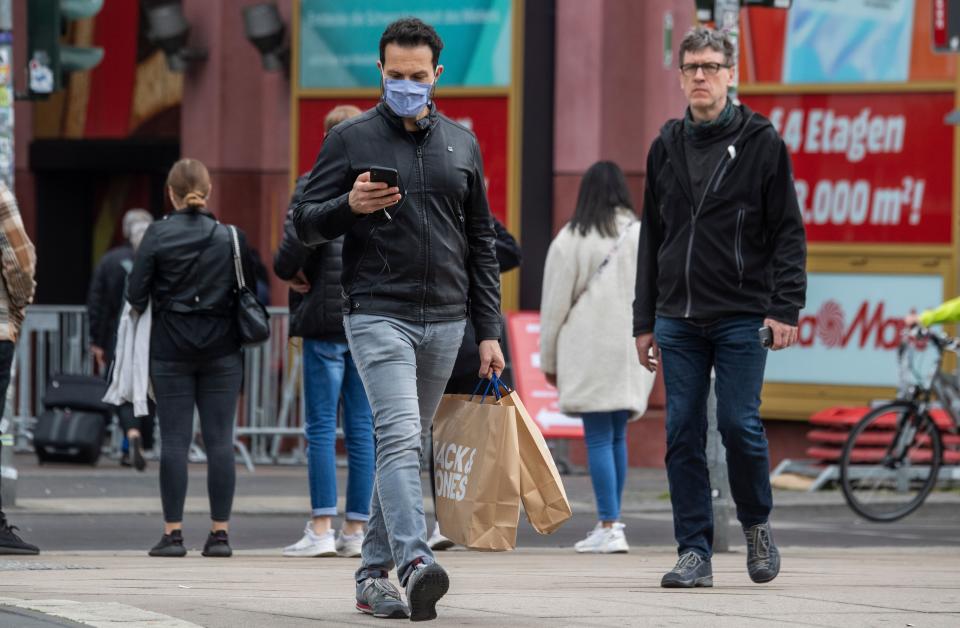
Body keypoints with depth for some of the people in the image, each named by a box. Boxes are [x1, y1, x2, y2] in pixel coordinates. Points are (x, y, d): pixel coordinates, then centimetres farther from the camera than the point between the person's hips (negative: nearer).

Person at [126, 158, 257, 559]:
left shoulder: (158, 235, -6)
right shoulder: (231, 237, 0)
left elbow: (135, 293, -4)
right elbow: (251, 291, 4)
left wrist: (149, 308, 16)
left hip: (171, 347, -1)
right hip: (222, 348, 1)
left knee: (174, 440, 1)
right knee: (220, 439, 3)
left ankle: (173, 532, -1)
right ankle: (220, 533, 1)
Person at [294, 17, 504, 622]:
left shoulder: (462, 144, 13)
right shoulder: (351, 139, 2)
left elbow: (481, 243, 15)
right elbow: (306, 222, 3)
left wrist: (489, 332, 10)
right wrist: (351, 205, -19)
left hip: (446, 321, 4)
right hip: (379, 315, -4)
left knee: (407, 446, 10)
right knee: (399, 437, -20)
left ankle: (375, 572, 17)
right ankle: (415, 561, -33)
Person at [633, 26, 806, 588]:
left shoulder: (762, 142, 0)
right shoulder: (667, 148, 12)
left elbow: (789, 232, -2)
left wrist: (785, 308, -12)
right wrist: (644, 321, 13)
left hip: (742, 318, -4)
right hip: (678, 319, 4)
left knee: (739, 424, -7)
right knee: (683, 435, 0)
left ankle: (758, 524, 17)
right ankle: (695, 552, 4)